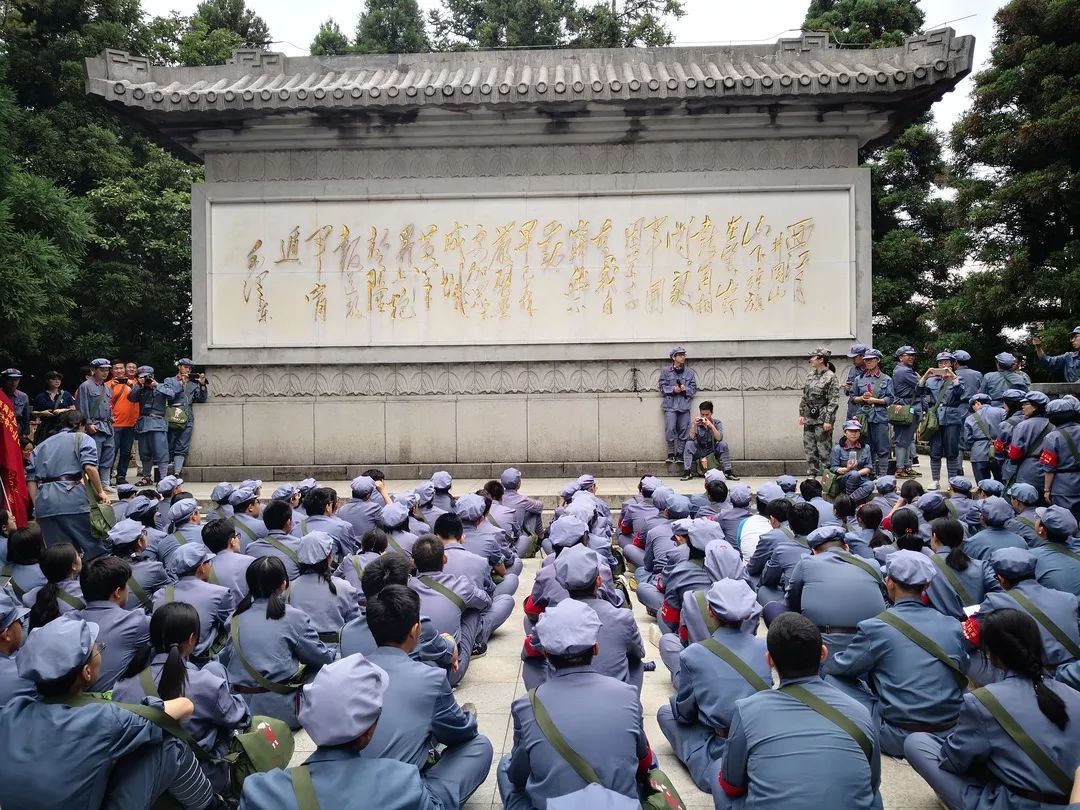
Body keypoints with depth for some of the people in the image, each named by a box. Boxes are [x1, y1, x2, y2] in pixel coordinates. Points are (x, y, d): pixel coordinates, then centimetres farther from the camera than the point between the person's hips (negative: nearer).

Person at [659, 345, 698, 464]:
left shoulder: (690, 372, 9)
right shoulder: (666, 371, 4)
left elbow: (694, 388, 9)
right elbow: (662, 387, 3)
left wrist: (686, 389, -11)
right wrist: (673, 389, -13)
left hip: (684, 404, 2)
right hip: (670, 404, -2)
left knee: (684, 430, 1)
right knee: (670, 429, -9)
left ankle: (680, 454, 10)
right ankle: (671, 454, 0)